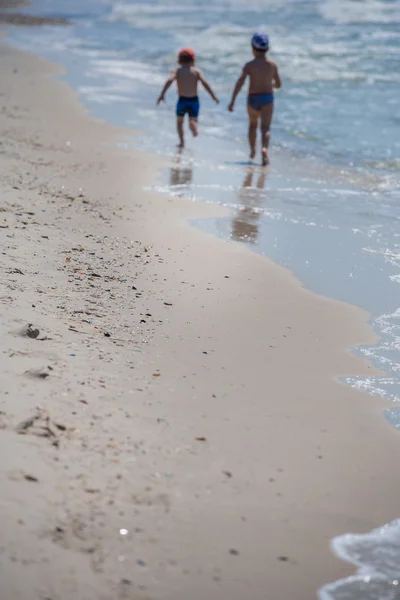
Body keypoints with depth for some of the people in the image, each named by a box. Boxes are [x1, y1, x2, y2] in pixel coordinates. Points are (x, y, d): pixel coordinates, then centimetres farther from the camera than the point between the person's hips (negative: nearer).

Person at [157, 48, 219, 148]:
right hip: (194, 100, 0)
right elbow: (205, 83, -11)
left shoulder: (178, 70, 1)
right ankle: (194, 128, -24)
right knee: (193, 120, 13)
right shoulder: (196, 71, 2)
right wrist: (213, 96, -8)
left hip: (182, 100, 0)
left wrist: (162, 94, -20)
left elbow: (170, 80, -16)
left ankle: (182, 142, 5)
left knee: (179, 121, 20)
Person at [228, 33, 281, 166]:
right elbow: (278, 85, 9)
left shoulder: (249, 65, -6)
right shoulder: (272, 65, 1)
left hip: (253, 99, 0)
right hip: (267, 98, 0)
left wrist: (232, 101, -17)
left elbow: (240, 82, -15)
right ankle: (264, 149, -33)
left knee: (253, 125, 24)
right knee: (265, 128, -7)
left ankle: (253, 150, 36)